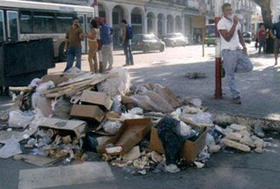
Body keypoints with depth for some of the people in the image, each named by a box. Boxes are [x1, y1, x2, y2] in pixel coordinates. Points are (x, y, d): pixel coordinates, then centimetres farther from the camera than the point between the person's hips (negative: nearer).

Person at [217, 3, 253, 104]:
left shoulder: (235, 21, 9)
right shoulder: (221, 23, -13)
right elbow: (227, 38, -23)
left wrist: (244, 46, 3)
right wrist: (235, 24, -25)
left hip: (238, 50, 6)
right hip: (228, 52, -6)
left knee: (248, 67, -2)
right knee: (231, 76, 1)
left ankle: (228, 68, 17)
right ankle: (236, 96, 12)